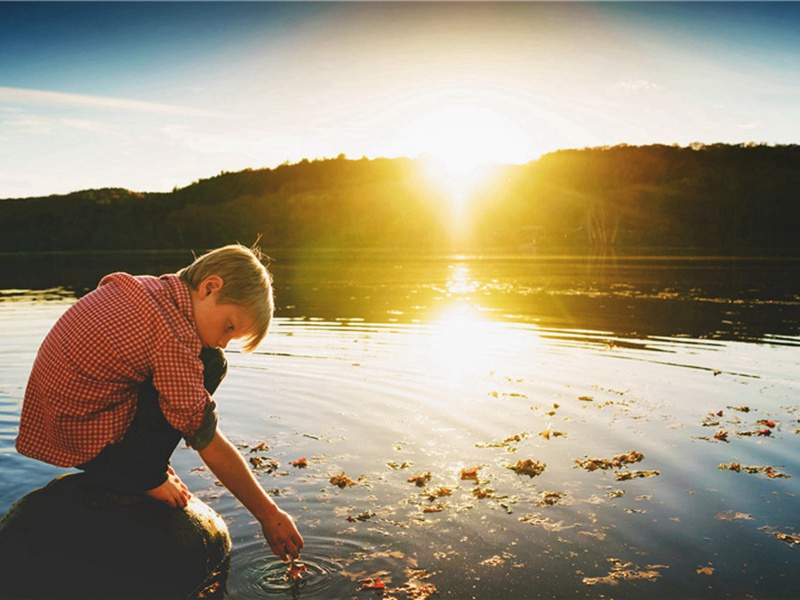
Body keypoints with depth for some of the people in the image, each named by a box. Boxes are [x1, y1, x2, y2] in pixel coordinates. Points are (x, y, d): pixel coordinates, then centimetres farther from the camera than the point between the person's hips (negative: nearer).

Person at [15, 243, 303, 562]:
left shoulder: (138, 288, 2)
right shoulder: (173, 338, -23)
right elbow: (211, 446, -19)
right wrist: (269, 514, -9)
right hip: (90, 448, -9)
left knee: (201, 364, 17)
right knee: (209, 365, -12)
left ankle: (146, 471, 14)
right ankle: (146, 476, -4)